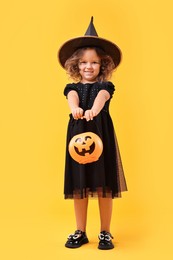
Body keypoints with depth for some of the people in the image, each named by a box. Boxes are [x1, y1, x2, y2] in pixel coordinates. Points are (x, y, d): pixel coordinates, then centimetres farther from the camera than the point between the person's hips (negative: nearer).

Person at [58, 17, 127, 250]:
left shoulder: (105, 86, 5)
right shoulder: (73, 87, 9)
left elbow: (101, 98, -19)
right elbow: (72, 97, -15)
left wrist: (94, 110, -42)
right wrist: (75, 108, -40)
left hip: (101, 134, -1)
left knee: (104, 187, 2)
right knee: (79, 187, 6)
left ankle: (105, 233, 19)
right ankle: (80, 232, 22)